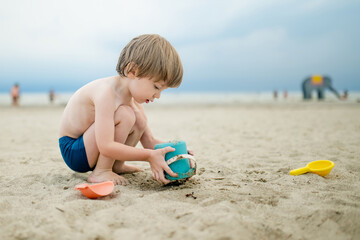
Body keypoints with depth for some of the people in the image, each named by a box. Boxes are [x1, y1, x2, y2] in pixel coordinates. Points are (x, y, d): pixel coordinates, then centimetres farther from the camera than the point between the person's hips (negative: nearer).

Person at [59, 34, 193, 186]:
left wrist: (173, 150, -15)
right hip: (73, 151, -8)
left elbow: (149, 141, 3)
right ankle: (100, 172, -14)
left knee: (139, 119, -3)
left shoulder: (133, 99, -1)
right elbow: (106, 146, -36)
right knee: (124, 115, -27)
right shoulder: (106, 92, -30)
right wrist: (149, 156, -34)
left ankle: (116, 166, 6)